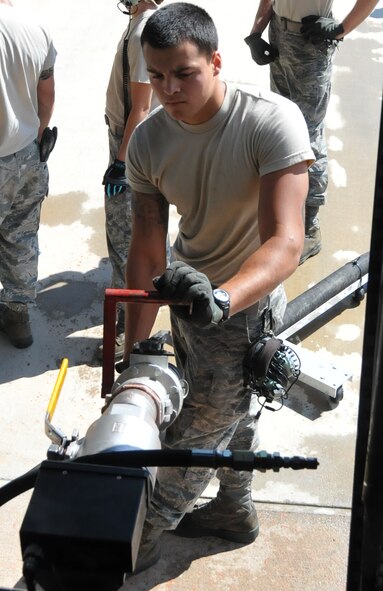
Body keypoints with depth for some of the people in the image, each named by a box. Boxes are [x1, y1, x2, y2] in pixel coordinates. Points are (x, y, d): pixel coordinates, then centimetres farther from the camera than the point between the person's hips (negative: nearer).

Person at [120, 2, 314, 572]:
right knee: (229, 414, 26)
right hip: (188, 294, 5)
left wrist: (222, 298, -57)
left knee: (200, 432, 10)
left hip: (247, 302, -5)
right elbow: (146, 253, -8)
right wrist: (134, 352, -8)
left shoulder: (272, 120, -30)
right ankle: (237, 511, 52)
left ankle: (144, 540, 35)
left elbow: (286, 242, -38)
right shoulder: (148, 139, -12)